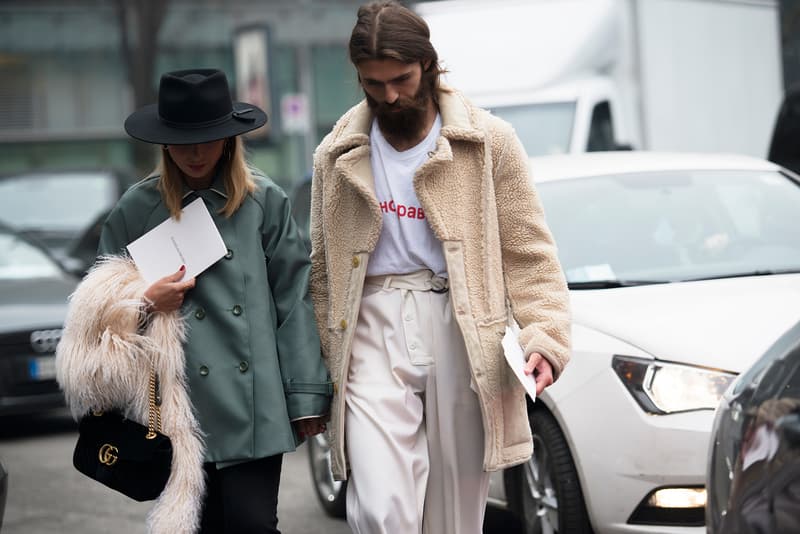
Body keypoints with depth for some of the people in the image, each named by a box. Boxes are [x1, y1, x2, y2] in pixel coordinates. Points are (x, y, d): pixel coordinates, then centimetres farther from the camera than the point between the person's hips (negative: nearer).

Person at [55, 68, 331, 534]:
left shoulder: (264, 200, 3)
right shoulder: (138, 209, 5)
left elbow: (293, 299, 3)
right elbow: (103, 302, 12)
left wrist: (307, 395, 0)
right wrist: (144, 301, -9)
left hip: (253, 404, -1)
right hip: (182, 408, 1)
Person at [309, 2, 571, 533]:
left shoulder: (488, 141, 3)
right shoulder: (339, 155, 11)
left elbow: (529, 252, 2)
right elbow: (323, 270, 14)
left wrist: (545, 338, -11)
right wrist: (326, 364, 7)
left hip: (462, 331, -1)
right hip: (374, 335, 1)